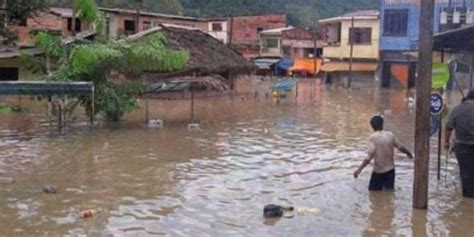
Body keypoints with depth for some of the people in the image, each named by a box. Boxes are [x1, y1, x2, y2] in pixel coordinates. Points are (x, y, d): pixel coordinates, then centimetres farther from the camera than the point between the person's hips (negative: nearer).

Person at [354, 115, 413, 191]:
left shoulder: (373, 138, -15)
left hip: (378, 171, -4)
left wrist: (359, 169, -24)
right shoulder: (390, 135, -1)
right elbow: (400, 147, 10)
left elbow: (369, 157, -23)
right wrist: (409, 153, 31)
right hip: (390, 170, 4)